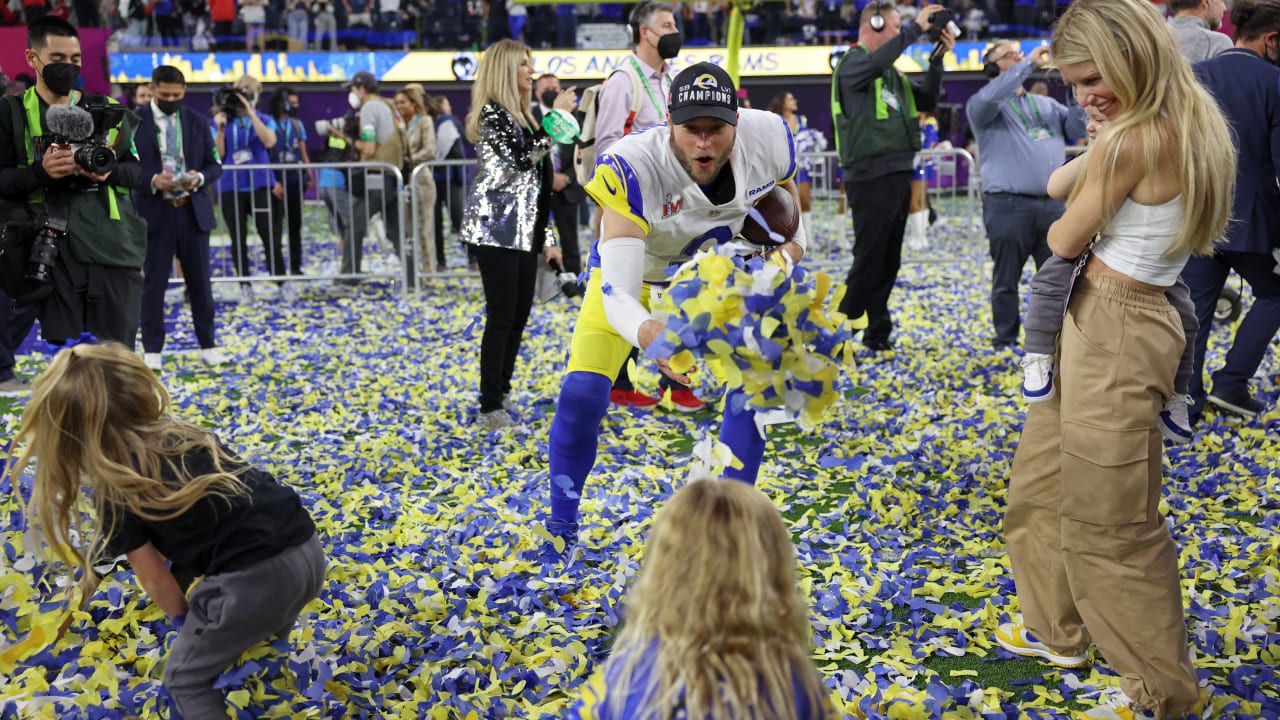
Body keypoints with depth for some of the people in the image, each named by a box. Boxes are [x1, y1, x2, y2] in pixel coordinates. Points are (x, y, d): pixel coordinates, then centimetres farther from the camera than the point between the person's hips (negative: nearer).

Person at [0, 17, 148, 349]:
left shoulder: (107, 110, 12)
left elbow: (136, 167, 13)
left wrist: (111, 172, -9)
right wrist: (39, 172, -17)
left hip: (113, 244, 2)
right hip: (54, 249, -2)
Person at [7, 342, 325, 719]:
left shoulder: (117, 489, 2)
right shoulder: (187, 434, 18)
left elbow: (154, 581, 7)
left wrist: (186, 620, 26)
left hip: (256, 578, -6)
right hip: (310, 551, 6)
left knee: (185, 679, 17)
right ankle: (272, 622, 61)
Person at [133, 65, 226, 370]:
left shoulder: (198, 121, 8)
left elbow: (215, 164, 7)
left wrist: (200, 178, -14)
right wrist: (153, 181, -22)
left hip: (193, 210, 3)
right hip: (155, 211, -2)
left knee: (200, 281, 9)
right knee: (154, 283, 3)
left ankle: (208, 345, 19)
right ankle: (152, 350, 11)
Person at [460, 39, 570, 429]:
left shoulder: (523, 115, 17)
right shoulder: (492, 113, -9)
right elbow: (522, 158, -24)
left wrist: (548, 235, 17)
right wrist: (556, 116, -17)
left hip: (524, 229, 9)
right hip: (496, 226, -9)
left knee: (520, 315, 9)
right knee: (502, 316, -9)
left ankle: (502, 394, 18)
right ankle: (490, 407, -5)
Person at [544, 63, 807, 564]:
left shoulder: (768, 138, -28)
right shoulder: (632, 169, -42)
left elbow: (786, 202, -1)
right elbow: (618, 294, -48)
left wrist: (789, 247, -19)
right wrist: (649, 333, -68)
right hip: (631, 273, -3)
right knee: (581, 393, -14)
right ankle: (561, 531, 8)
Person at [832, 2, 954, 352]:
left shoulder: (893, 73, 19)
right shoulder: (852, 63, -7)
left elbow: (927, 100, 18)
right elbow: (877, 61, -30)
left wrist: (938, 57, 8)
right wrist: (915, 28, -22)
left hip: (898, 175, 9)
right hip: (871, 177, -9)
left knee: (888, 261, 11)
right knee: (869, 259, -9)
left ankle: (877, 333, 17)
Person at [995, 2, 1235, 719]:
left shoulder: (1129, 141, -22)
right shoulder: (1196, 127, 7)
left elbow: (1064, 241, -10)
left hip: (1113, 331, -10)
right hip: (1095, 324, 10)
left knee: (1107, 520, 2)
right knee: (1041, 484, 22)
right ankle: (1058, 628, 39)